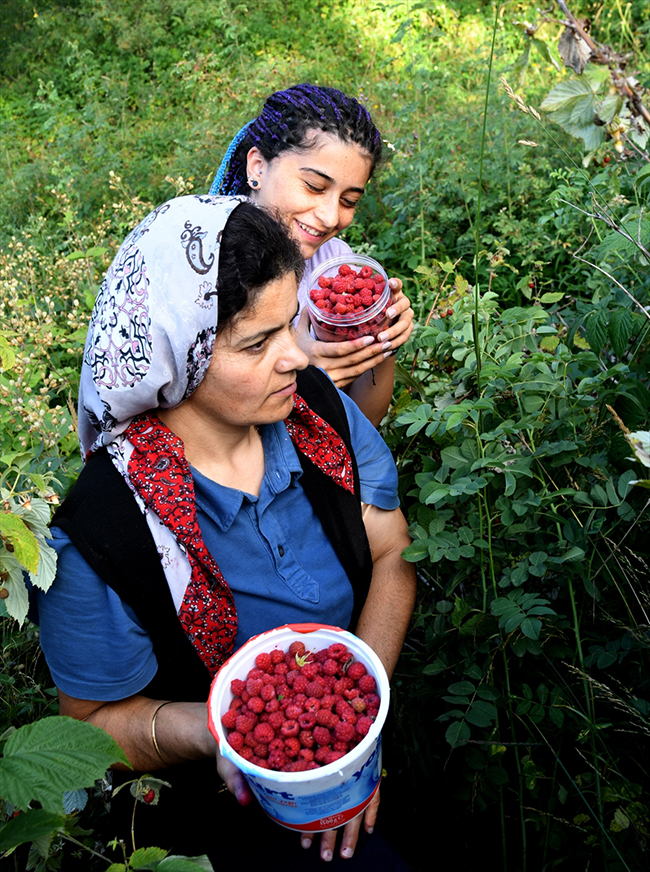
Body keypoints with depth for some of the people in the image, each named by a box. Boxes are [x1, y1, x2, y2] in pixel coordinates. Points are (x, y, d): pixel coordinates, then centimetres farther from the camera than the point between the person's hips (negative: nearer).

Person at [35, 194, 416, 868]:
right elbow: (99, 718, -13)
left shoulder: (319, 407, -13)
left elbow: (392, 556, -5)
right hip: (216, 805, -5)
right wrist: (215, 729, -33)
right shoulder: (97, 535, -27)